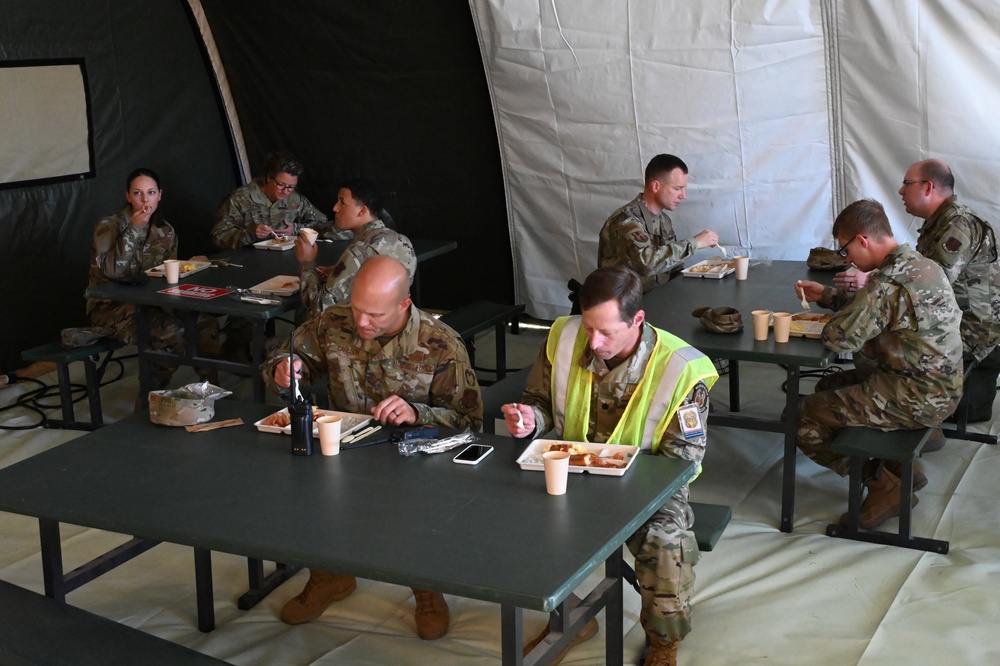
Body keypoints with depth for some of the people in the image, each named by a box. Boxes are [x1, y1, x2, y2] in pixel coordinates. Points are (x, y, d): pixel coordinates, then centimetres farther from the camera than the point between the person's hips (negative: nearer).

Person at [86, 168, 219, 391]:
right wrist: (134, 229, -26)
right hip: (111, 306, -5)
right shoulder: (109, 226, -10)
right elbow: (111, 271, -24)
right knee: (173, 332, -30)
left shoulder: (165, 231, 6)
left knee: (206, 323, -19)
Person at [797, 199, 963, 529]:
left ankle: (884, 486, 3)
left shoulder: (889, 282, -25)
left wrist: (831, 323, -4)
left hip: (916, 400, -10)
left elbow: (839, 338, -25)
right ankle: (900, 465, 19)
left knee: (804, 417, -7)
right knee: (829, 387, 25)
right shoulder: (920, 264, 6)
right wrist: (825, 295, 18)